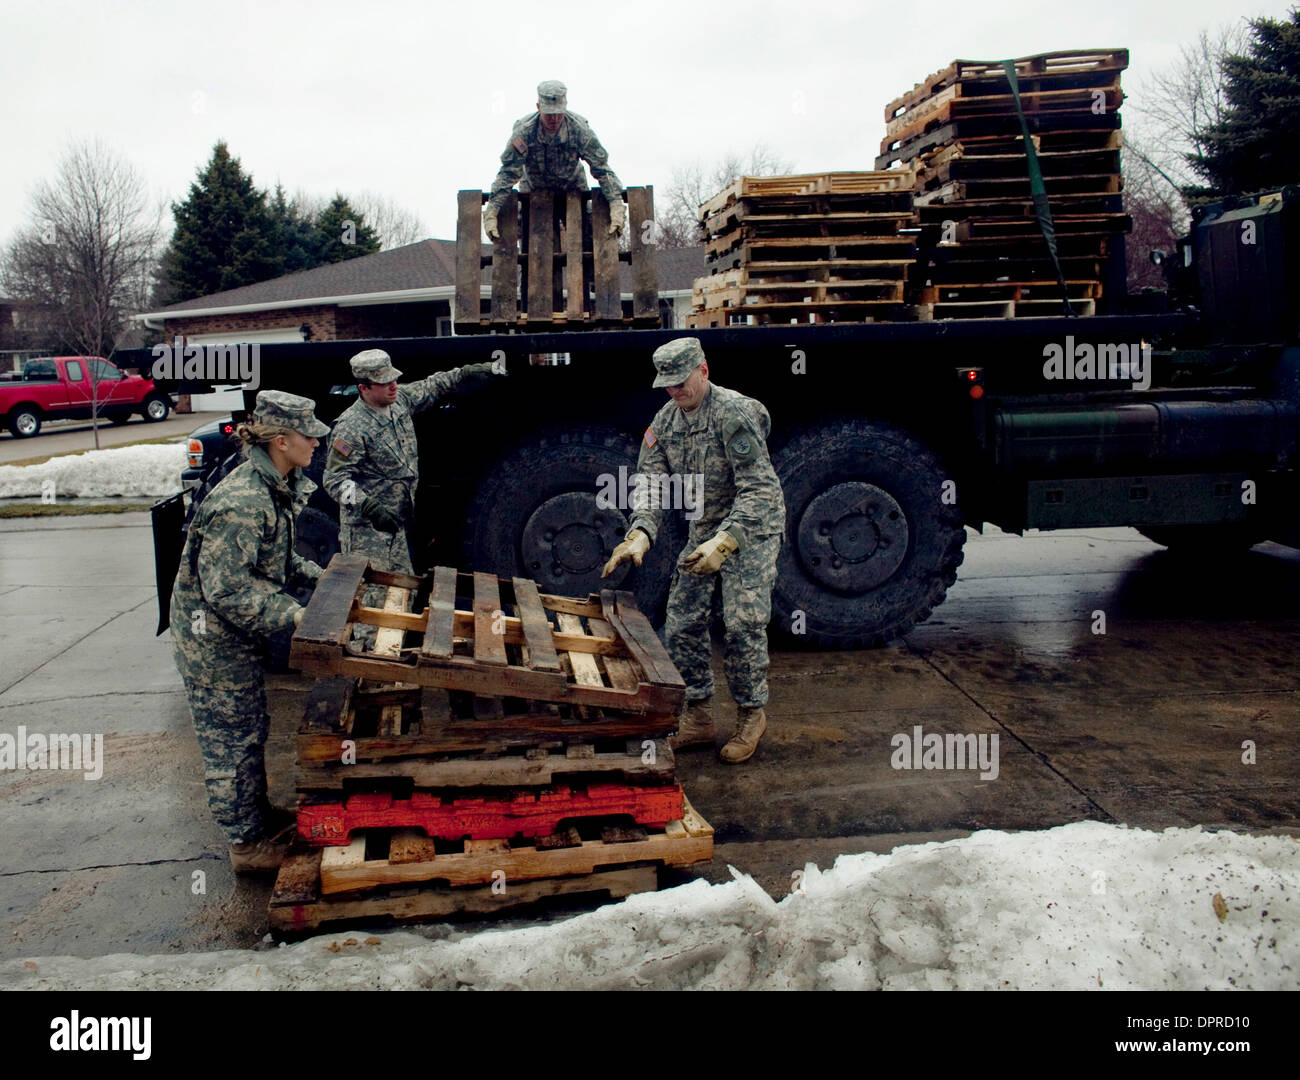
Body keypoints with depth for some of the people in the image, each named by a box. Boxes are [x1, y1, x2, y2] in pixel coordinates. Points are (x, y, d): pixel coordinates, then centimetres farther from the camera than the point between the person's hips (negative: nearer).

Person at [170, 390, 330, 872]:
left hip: (239, 635, 9)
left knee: (251, 730, 21)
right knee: (232, 739, 4)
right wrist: (293, 614, -30)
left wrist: (318, 576, 7)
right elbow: (226, 588, -30)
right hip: (213, 638, -9)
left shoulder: (275, 488, 3)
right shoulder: (240, 503, -29)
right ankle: (249, 842, 17)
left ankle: (260, 816, 37)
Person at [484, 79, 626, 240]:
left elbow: (602, 169, -25)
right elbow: (508, 174, -27)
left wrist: (617, 207, -34)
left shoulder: (579, 129, -29)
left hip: (572, 185, 1)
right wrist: (491, 213, -34)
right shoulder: (524, 131, -31)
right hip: (533, 187, 0)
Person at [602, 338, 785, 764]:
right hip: (704, 531, 7)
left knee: (742, 625, -11)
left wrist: (724, 542, -36)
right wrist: (639, 535, -23)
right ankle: (698, 719, 16)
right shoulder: (664, 422, 1)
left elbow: (756, 489, -25)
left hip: (752, 527, -7)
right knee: (681, 624, 3)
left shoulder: (736, 412, -21)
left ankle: (751, 716, 10)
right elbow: (651, 485, -4)